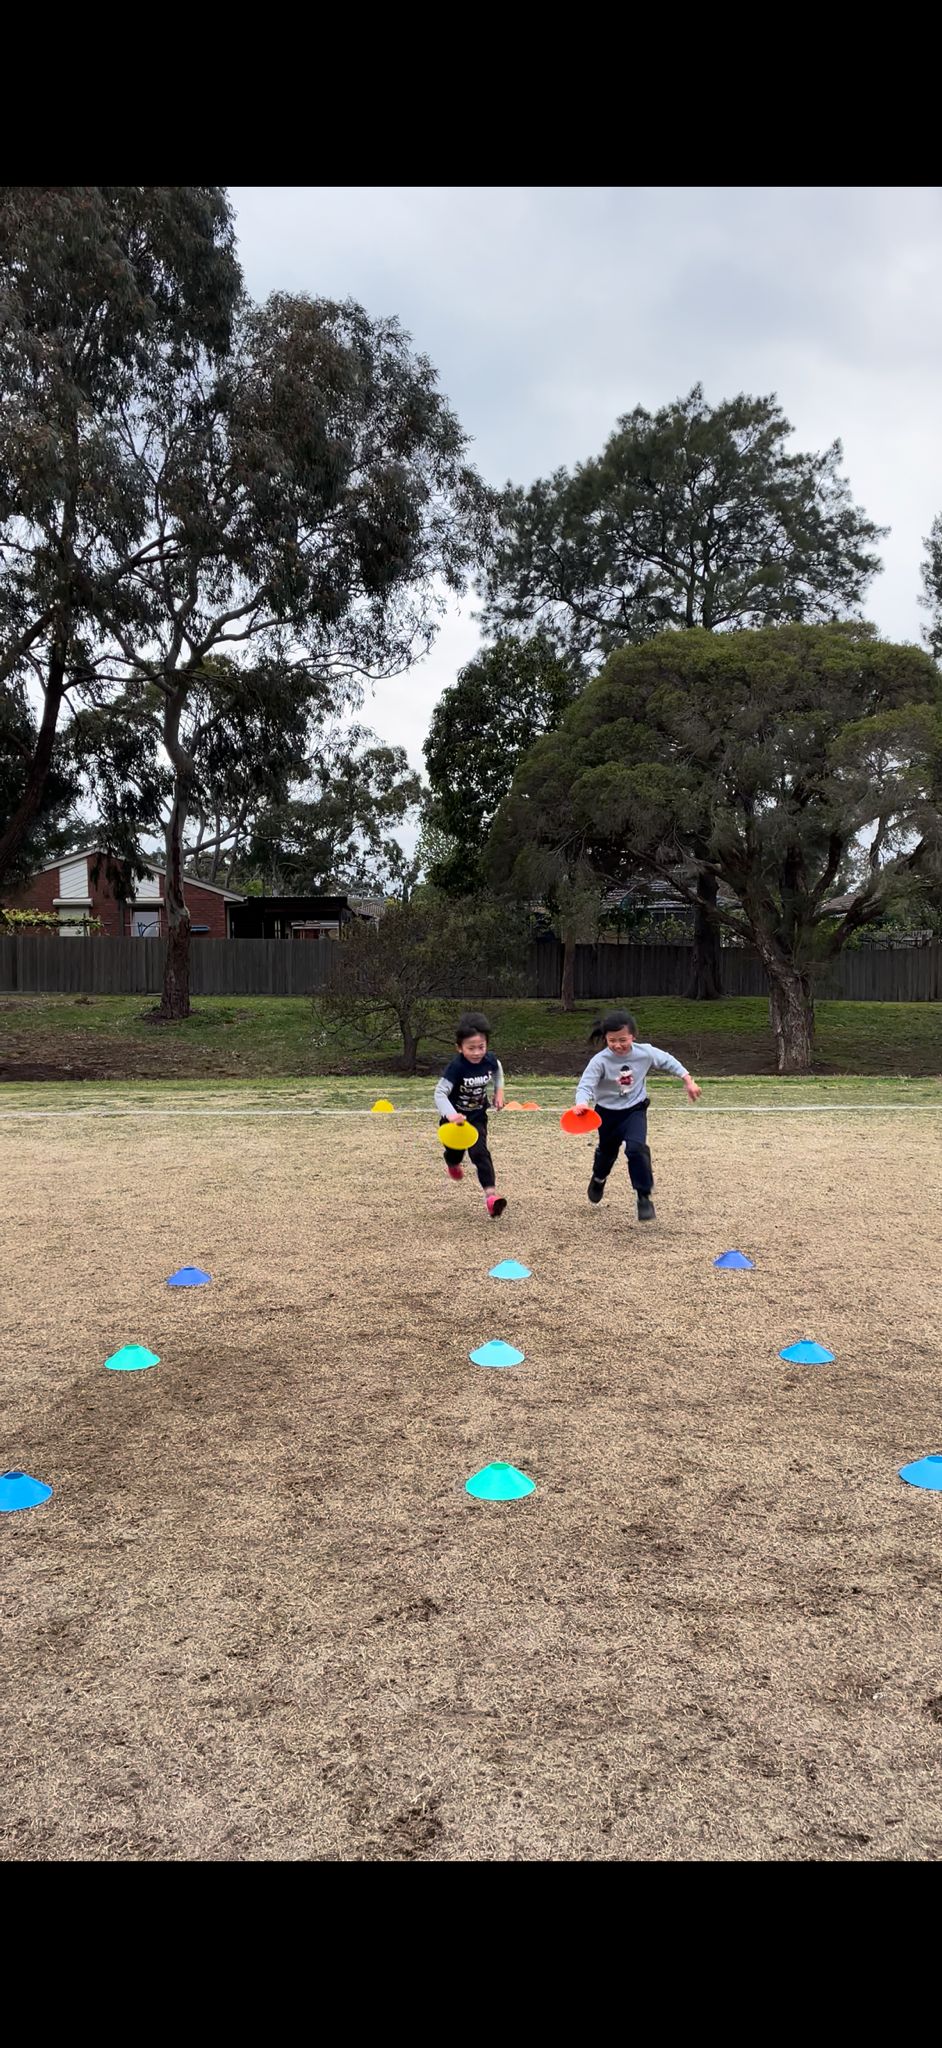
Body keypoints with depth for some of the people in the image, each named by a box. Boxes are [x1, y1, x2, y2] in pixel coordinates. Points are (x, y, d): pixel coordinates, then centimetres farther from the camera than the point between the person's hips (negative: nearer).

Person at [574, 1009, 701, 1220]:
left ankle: (644, 1197, -10)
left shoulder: (646, 1052, -18)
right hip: (608, 1113, 0)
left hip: (635, 1110, 0)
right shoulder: (600, 1061, -25)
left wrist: (689, 1081, 2)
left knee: (636, 1148, -24)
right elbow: (585, 1086, -31)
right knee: (607, 1151, 21)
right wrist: (582, 1103, -52)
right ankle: (598, 1179, 56)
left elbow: (669, 1062, 1)